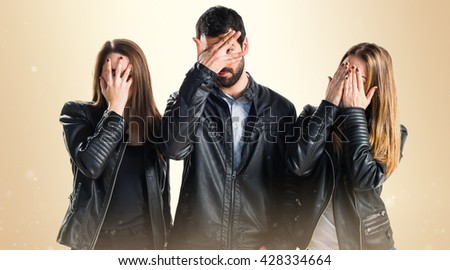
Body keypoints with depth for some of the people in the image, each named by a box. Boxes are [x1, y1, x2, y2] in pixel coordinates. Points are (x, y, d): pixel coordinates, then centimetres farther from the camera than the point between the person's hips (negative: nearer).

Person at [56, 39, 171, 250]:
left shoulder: (154, 121, 3)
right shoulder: (77, 113, -4)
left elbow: (161, 187, 8)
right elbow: (90, 164, -22)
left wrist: (163, 233, 8)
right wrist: (115, 108, -18)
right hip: (95, 237, -2)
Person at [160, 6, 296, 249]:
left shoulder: (280, 108, 0)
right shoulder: (189, 100, 0)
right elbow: (172, 147, -21)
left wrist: (278, 243, -7)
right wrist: (202, 73, -23)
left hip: (256, 246, 1)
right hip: (193, 243, 0)